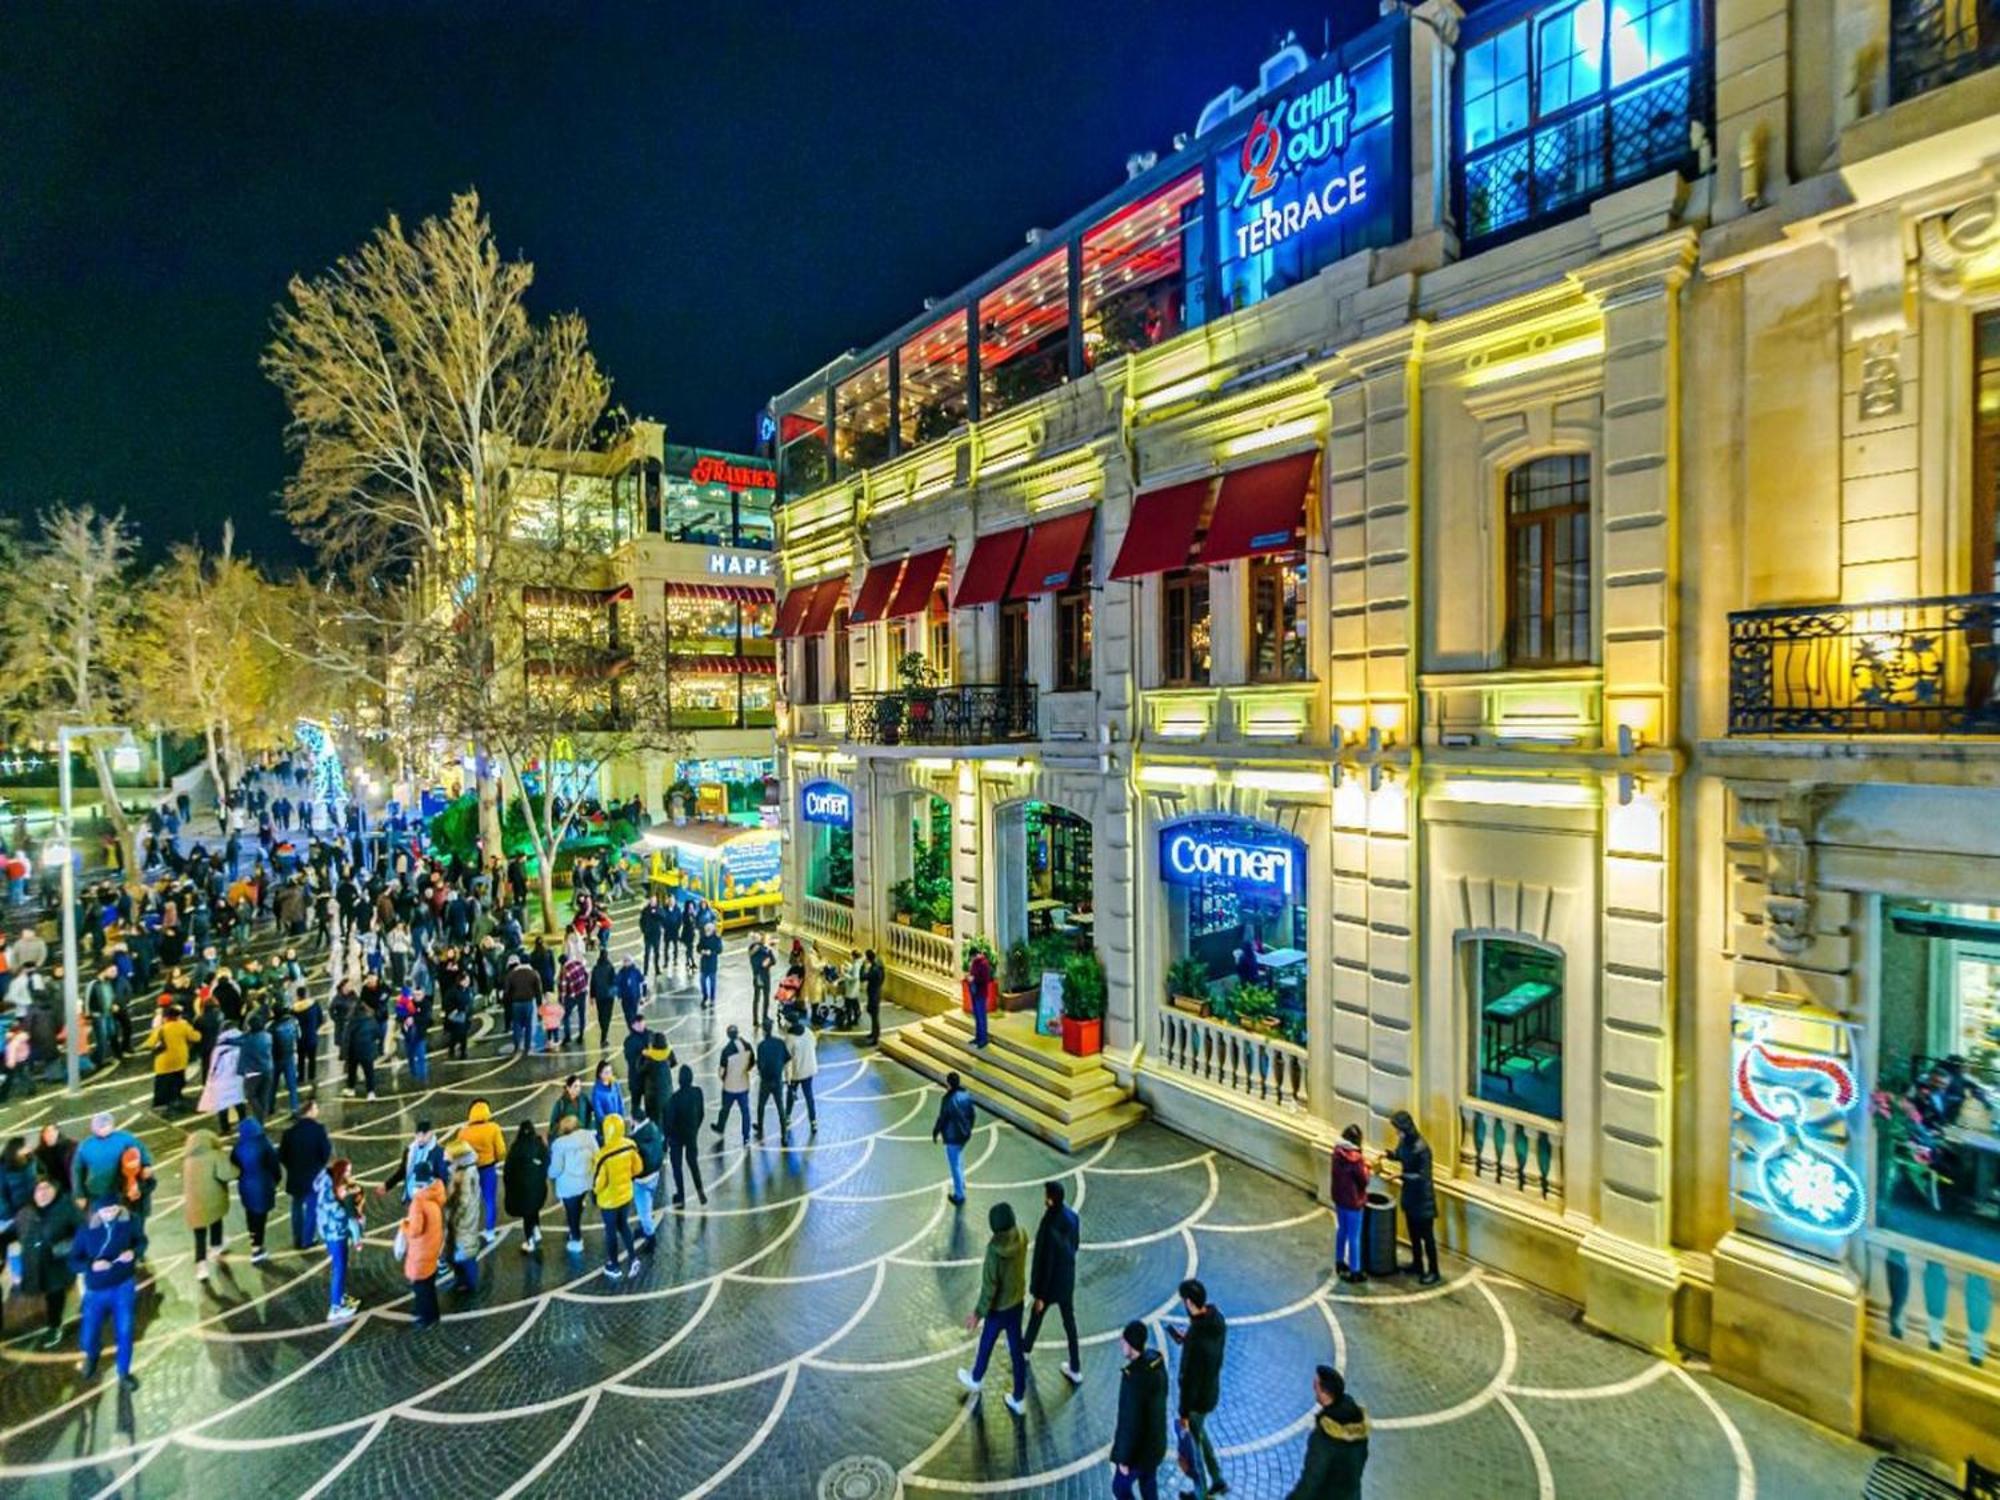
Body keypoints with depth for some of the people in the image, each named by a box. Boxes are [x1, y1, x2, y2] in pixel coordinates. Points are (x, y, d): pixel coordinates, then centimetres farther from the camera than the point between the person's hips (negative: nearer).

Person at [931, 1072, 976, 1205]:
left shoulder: (948, 1099, -26)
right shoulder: (966, 1095, -5)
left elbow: (942, 1118, -18)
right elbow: (971, 1114, 6)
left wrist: (935, 1132, -3)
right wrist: (969, 1128, 21)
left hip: (952, 1137, -7)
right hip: (965, 1134, 7)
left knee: (955, 1165, 7)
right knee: (959, 1160, 30)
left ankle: (959, 1195, 17)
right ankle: (961, 1183, 48)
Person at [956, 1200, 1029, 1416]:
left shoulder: (995, 1250, -36)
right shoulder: (1021, 1237, -19)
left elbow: (989, 1286, -25)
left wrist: (978, 1313, -11)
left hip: (999, 1308, -5)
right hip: (1018, 1301, 5)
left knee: (986, 1344, 23)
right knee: (1017, 1349, 21)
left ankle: (975, 1379, 50)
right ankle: (1019, 1399, 35)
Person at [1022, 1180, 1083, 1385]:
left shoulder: (1049, 1228, -36)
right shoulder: (1072, 1215, -14)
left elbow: (1045, 1263, -26)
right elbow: (1076, 1243, 4)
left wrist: (1040, 1295, -14)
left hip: (1052, 1281, -6)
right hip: (1068, 1278, 6)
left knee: (1037, 1313, 24)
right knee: (1069, 1321, 20)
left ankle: (1026, 1346, 52)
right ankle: (1075, 1369, 32)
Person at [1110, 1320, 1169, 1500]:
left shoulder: (1134, 1379, -39)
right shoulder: (1155, 1359, -14)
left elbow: (1131, 1423, -29)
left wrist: (1123, 1459, -14)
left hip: (1138, 1448, -7)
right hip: (1155, 1440, 7)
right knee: (1148, 1483, 29)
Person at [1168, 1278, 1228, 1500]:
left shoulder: (1195, 1339, -37)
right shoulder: (1217, 1318, -13)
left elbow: (1190, 1379, -26)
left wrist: (1184, 1413, -14)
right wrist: (1186, 1339, 4)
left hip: (1198, 1400, -7)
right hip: (1212, 1391, 7)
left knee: (1192, 1443, 19)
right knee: (1199, 1433, 32)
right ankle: (1217, 1480, 44)